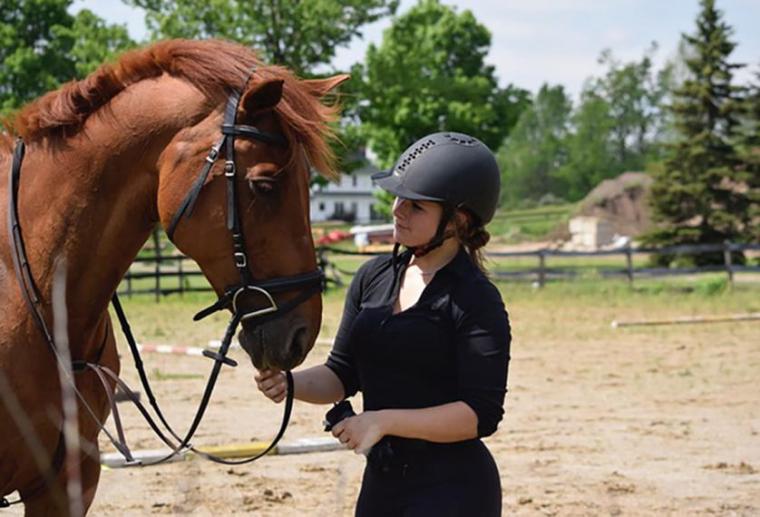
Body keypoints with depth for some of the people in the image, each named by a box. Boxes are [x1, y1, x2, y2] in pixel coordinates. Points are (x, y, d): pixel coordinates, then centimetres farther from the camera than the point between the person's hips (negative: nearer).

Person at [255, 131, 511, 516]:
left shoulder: (475, 301, -15)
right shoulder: (374, 277, 6)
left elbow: (482, 414, -18)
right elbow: (343, 375, 11)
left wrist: (384, 421, -24)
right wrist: (289, 383, -10)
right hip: (381, 479, 7)